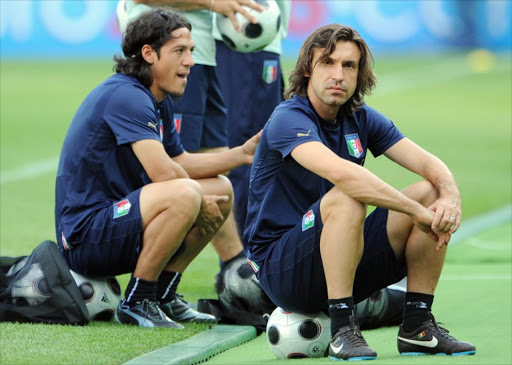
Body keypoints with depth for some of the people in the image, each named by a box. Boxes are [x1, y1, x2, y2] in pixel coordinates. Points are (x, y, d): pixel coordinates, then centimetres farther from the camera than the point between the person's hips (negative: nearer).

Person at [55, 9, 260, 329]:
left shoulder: (159, 103, 15)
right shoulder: (126, 96, -19)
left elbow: (180, 161, 22)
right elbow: (162, 172, -26)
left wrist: (242, 154, 10)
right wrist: (199, 202, -9)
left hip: (117, 218, 11)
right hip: (85, 238, -11)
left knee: (222, 188, 12)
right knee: (185, 195, -32)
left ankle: (163, 296, 11)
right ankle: (136, 302, -18)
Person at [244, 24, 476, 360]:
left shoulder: (362, 119, 7)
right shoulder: (289, 119, -17)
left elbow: (429, 163, -1)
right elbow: (340, 172, -36)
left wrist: (450, 197, -25)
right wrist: (418, 212, -34)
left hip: (345, 263, 7)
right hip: (280, 267, -7)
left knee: (431, 193, -6)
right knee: (346, 199, -34)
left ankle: (418, 326, -5)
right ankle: (342, 329, -29)